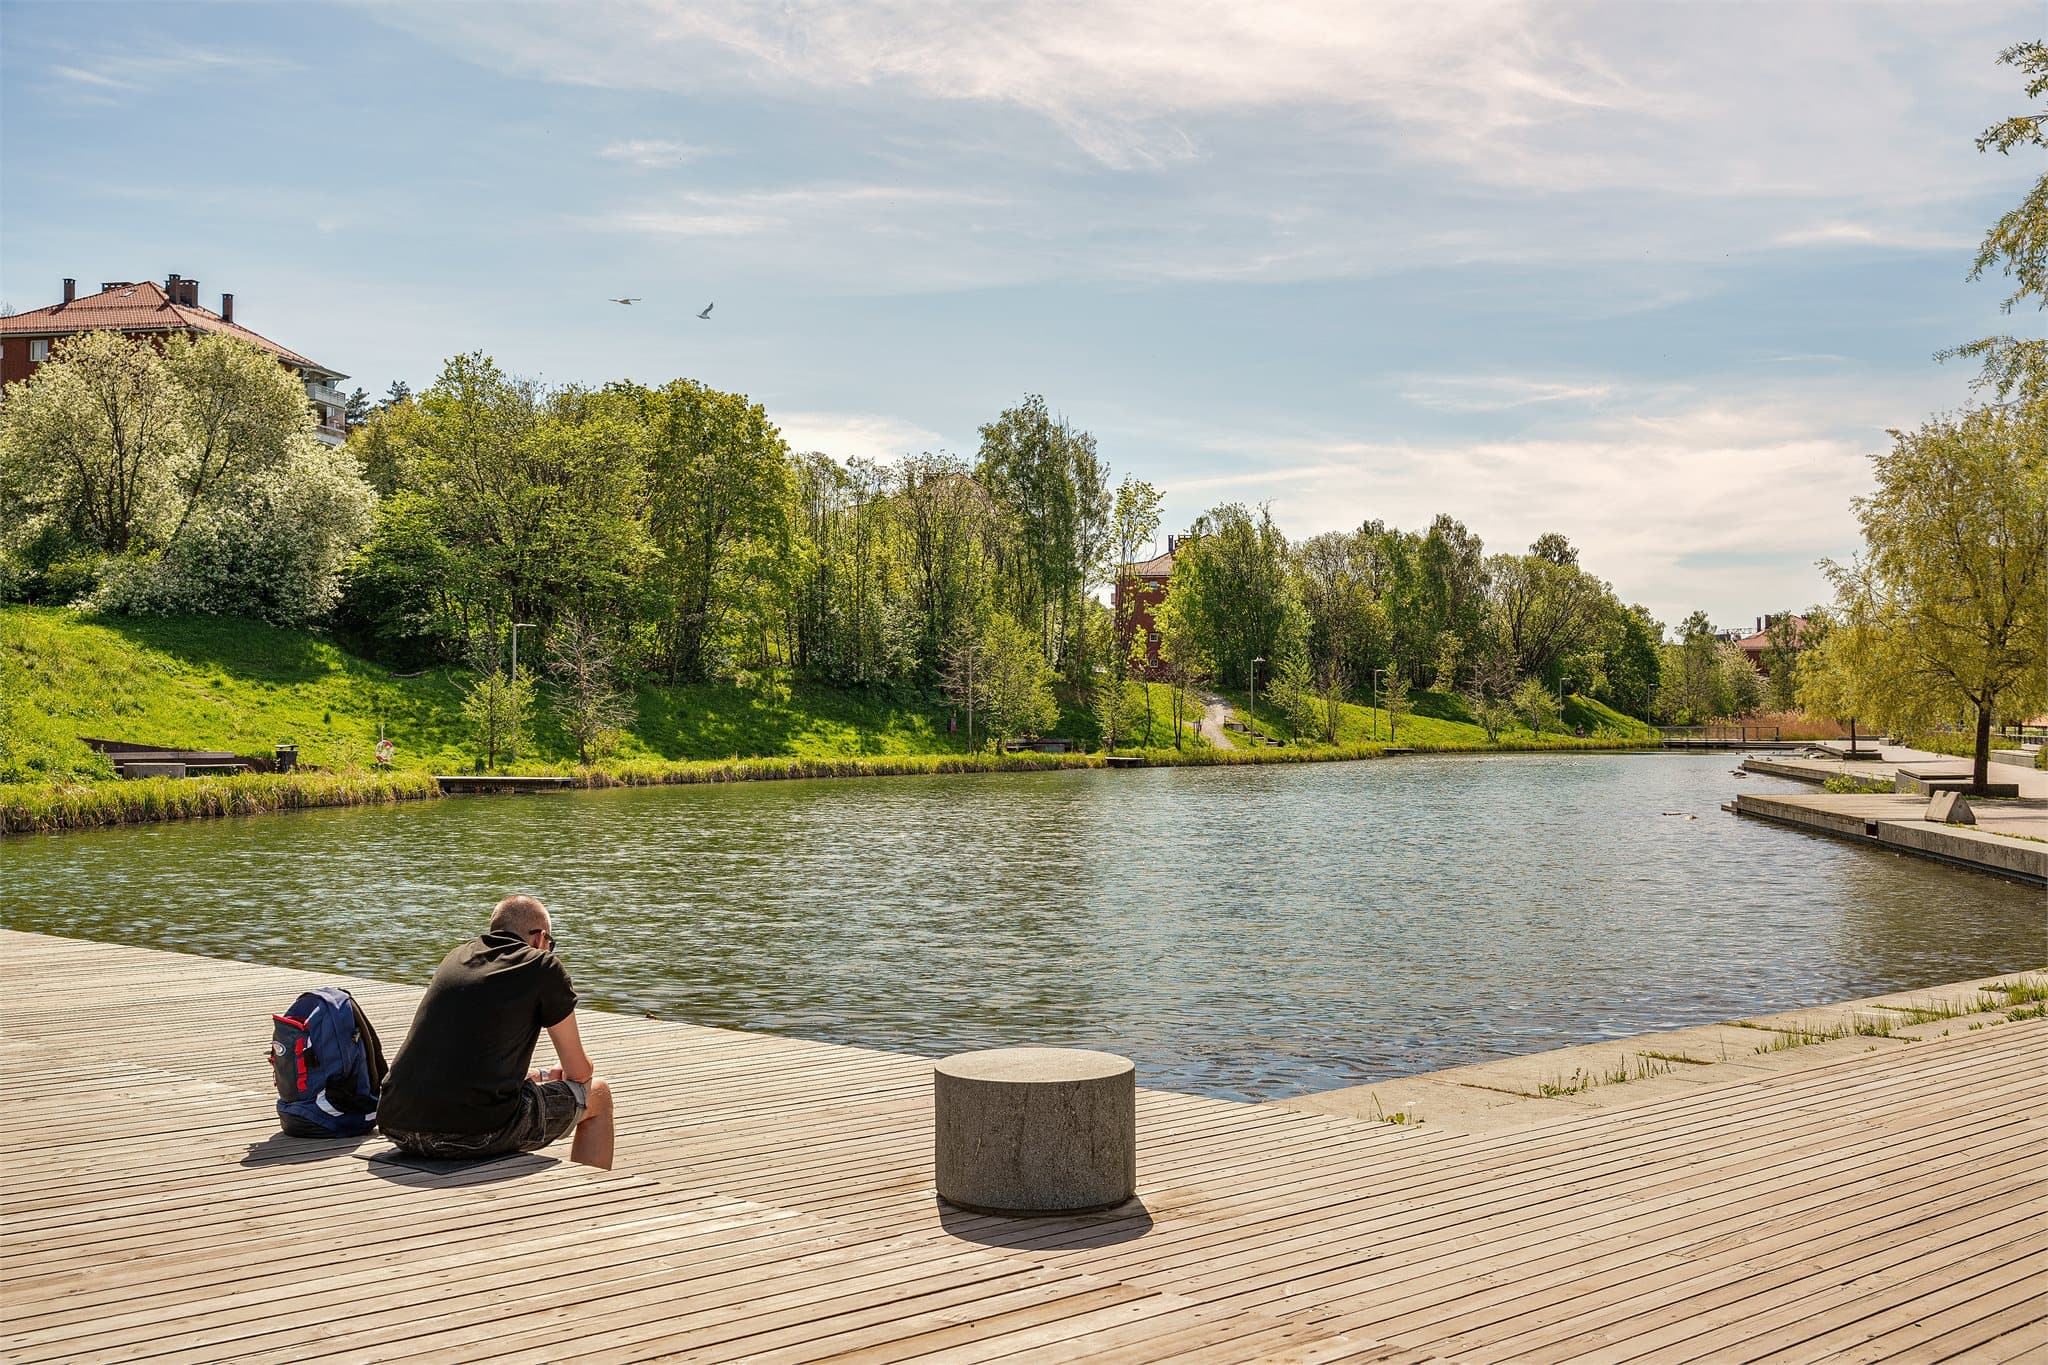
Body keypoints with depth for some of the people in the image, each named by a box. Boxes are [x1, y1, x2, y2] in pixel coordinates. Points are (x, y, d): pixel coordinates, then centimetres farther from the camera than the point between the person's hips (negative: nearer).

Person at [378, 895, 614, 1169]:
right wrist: (553, 1075, 34)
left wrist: (534, 1076, 44)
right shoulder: (543, 966, 3)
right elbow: (580, 1072, 10)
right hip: (480, 1135, -7)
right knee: (598, 1095, 17)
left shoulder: (456, 957, 20)